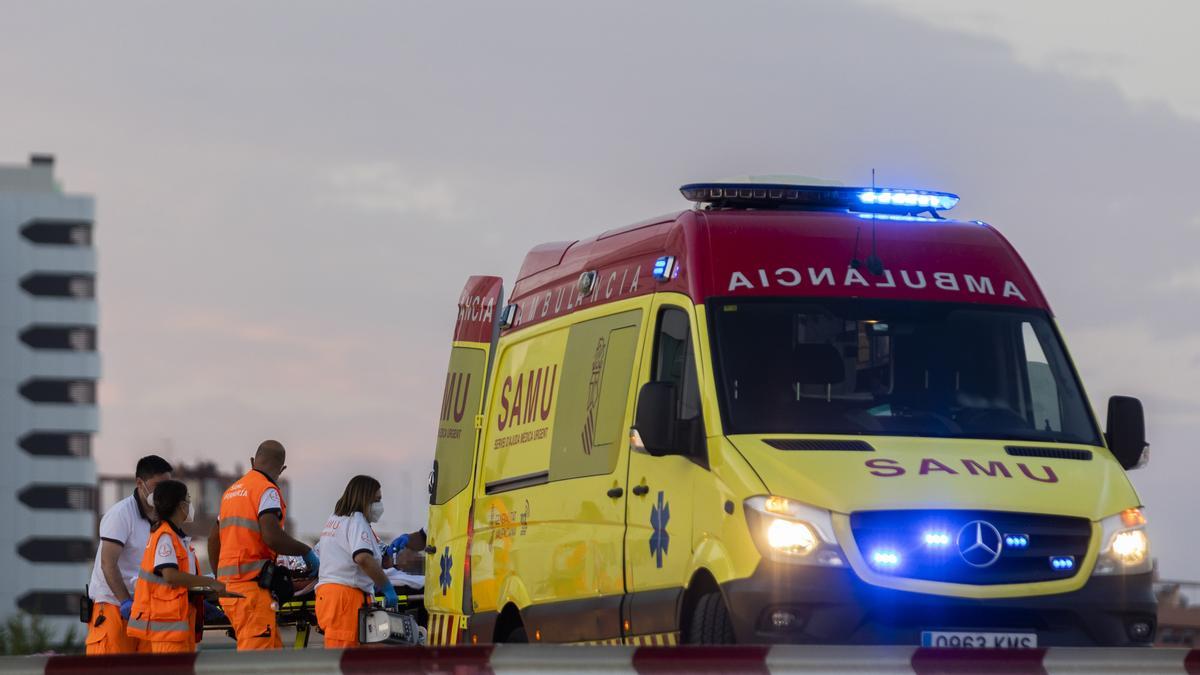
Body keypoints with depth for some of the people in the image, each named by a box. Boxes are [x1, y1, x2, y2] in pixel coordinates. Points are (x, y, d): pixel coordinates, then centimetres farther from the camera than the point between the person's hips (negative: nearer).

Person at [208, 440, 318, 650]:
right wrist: (306, 551, -6)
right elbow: (272, 537, -20)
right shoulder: (267, 490, -7)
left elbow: (213, 539, 26)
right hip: (252, 586, -9)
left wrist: (220, 580, 36)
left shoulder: (232, 491, 20)